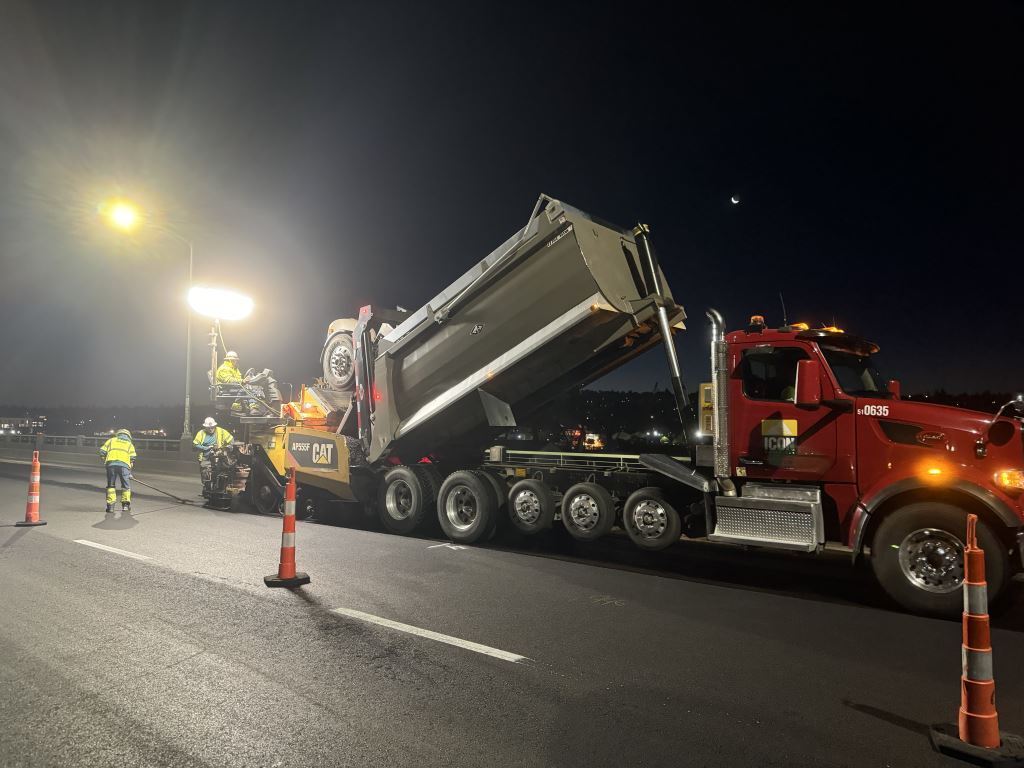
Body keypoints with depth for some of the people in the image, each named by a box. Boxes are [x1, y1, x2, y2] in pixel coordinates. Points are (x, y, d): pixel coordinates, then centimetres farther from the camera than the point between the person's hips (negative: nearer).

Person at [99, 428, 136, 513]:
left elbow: (102, 451, 12)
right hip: (124, 465, -1)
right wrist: (130, 469, 20)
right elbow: (132, 458, 11)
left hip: (111, 464, 1)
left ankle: (110, 505, 10)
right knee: (126, 486, 12)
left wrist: (105, 461, 23)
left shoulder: (112, 440, 24)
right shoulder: (130, 444, 23)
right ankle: (125, 504, 12)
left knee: (111, 485, 12)